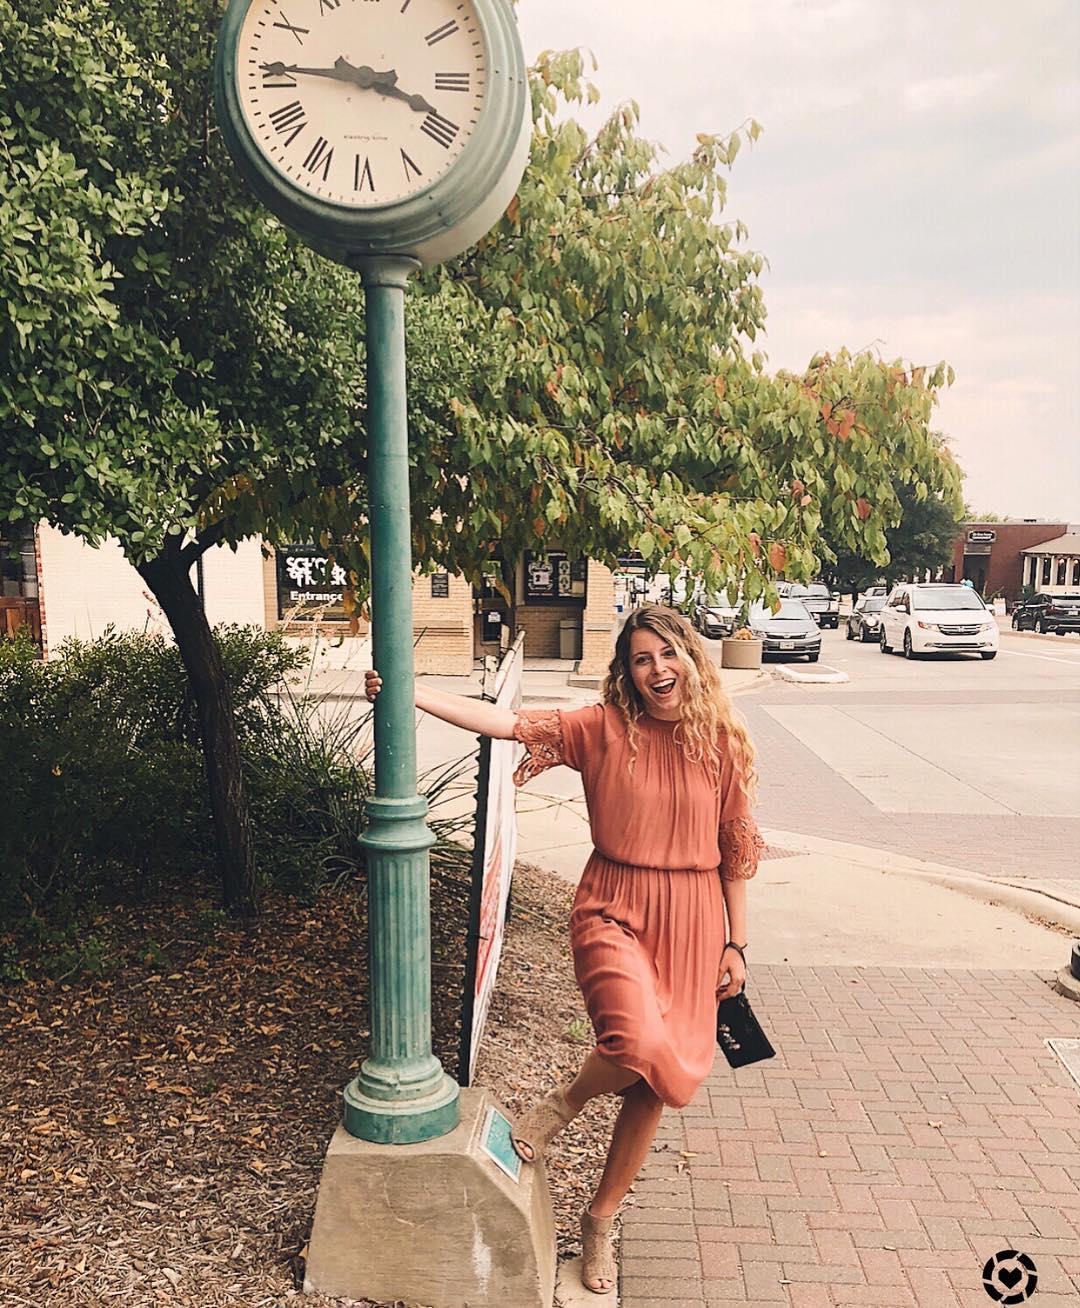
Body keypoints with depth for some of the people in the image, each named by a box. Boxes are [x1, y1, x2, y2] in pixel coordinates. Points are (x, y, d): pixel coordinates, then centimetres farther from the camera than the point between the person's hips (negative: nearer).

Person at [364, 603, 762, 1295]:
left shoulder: (721, 740, 0)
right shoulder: (603, 729, -5)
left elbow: (736, 847, 5)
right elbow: (511, 722, -14)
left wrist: (736, 944, 7)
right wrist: (412, 694, -23)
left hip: (692, 924, 3)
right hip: (615, 912, -2)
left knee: (653, 1087, 9)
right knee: (643, 1046, -29)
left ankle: (600, 1221, 34)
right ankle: (563, 1103, 7)